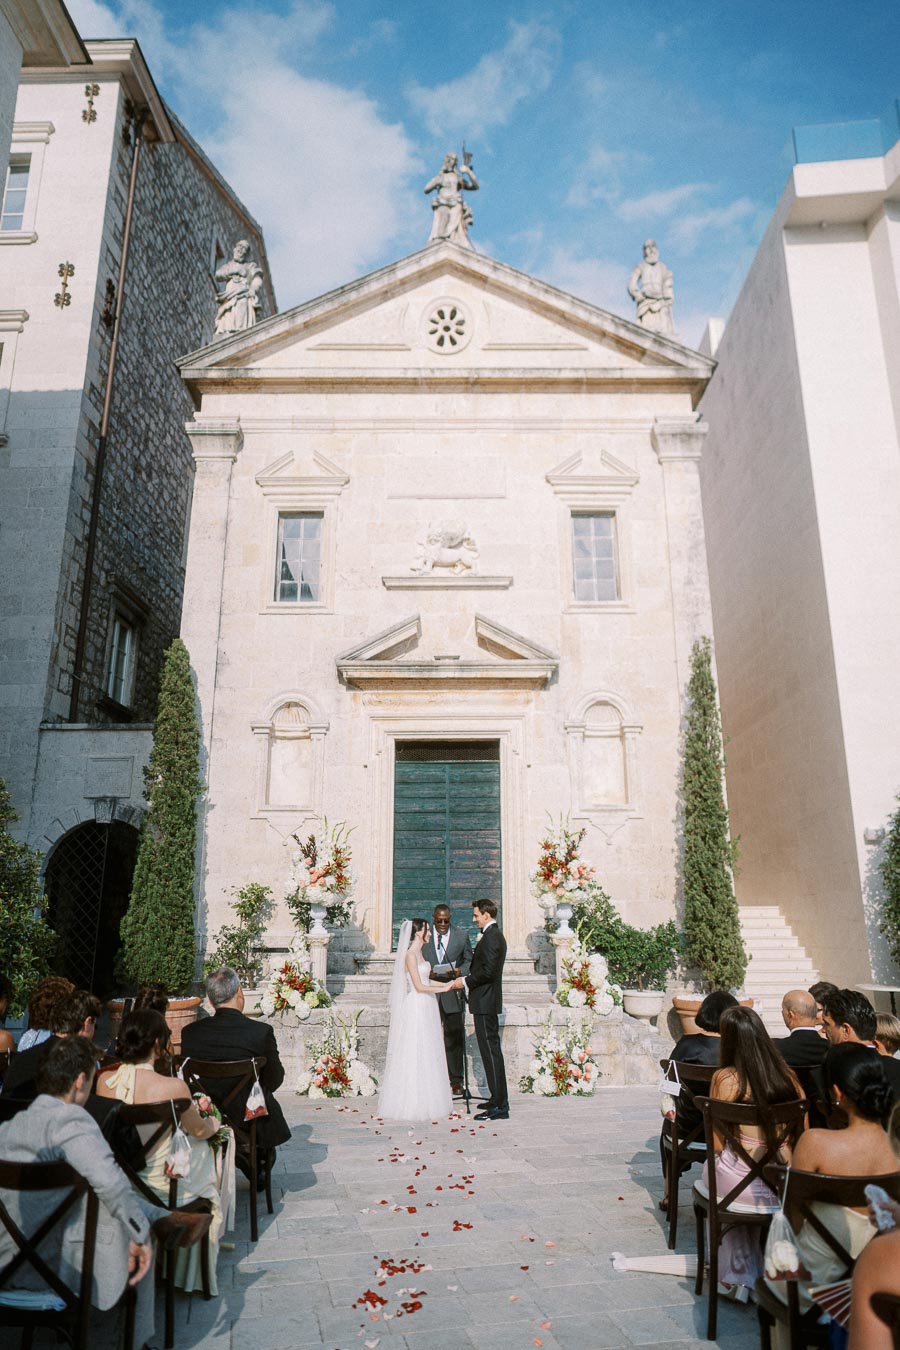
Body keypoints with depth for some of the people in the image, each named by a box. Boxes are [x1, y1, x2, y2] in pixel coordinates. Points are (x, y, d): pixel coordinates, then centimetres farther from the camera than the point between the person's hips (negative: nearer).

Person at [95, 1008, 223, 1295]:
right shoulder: (173, 1087, -28)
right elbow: (199, 1130, -8)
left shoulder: (104, 1080, -15)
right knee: (204, 1149, 27)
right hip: (163, 1185, -4)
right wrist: (214, 1122, 15)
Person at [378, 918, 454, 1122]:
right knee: (415, 1054, -2)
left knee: (427, 1054, 12)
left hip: (425, 1008, 9)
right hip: (416, 1008, -9)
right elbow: (419, 986, -18)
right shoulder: (410, 955, -16)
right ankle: (412, 1104, 7)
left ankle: (425, 1101, 19)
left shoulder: (419, 953, 13)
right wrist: (445, 988, -11)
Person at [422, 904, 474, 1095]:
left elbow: (469, 960, 10)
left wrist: (460, 971, -10)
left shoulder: (462, 935, 6)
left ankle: (456, 1080, 13)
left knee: (454, 1038, 3)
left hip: (453, 992, 0)